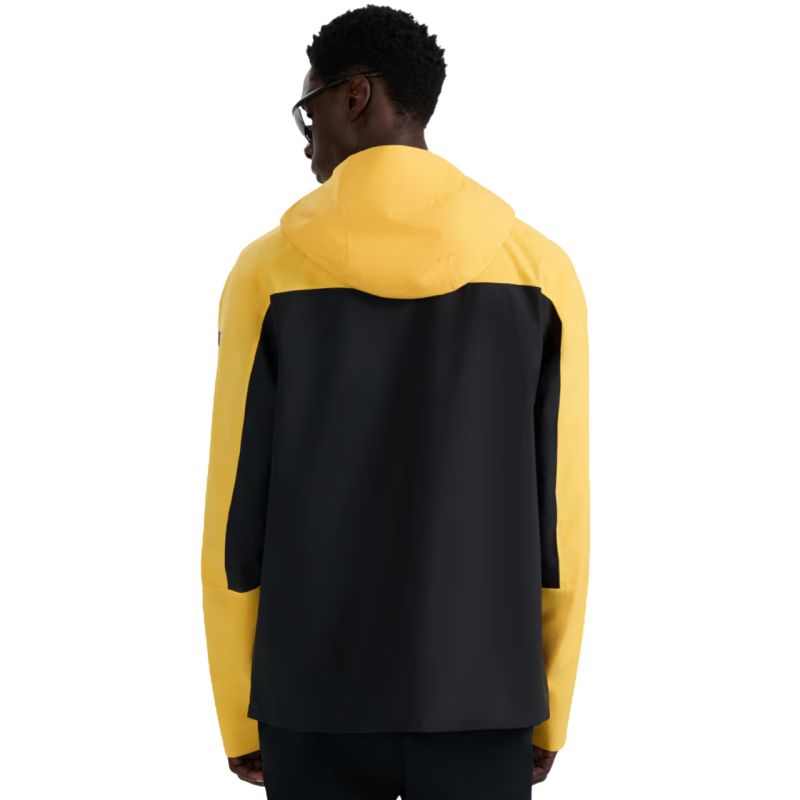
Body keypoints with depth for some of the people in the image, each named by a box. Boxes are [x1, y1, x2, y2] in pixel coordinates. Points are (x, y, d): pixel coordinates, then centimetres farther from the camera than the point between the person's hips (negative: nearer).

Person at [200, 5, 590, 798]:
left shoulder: (266, 272, -4)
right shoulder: (540, 270, -2)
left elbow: (235, 515, -2)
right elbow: (561, 513, -1)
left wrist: (239, 717, 8)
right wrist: (549, 714, 8)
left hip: (314, 700, 0)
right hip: (483, 699, 1)